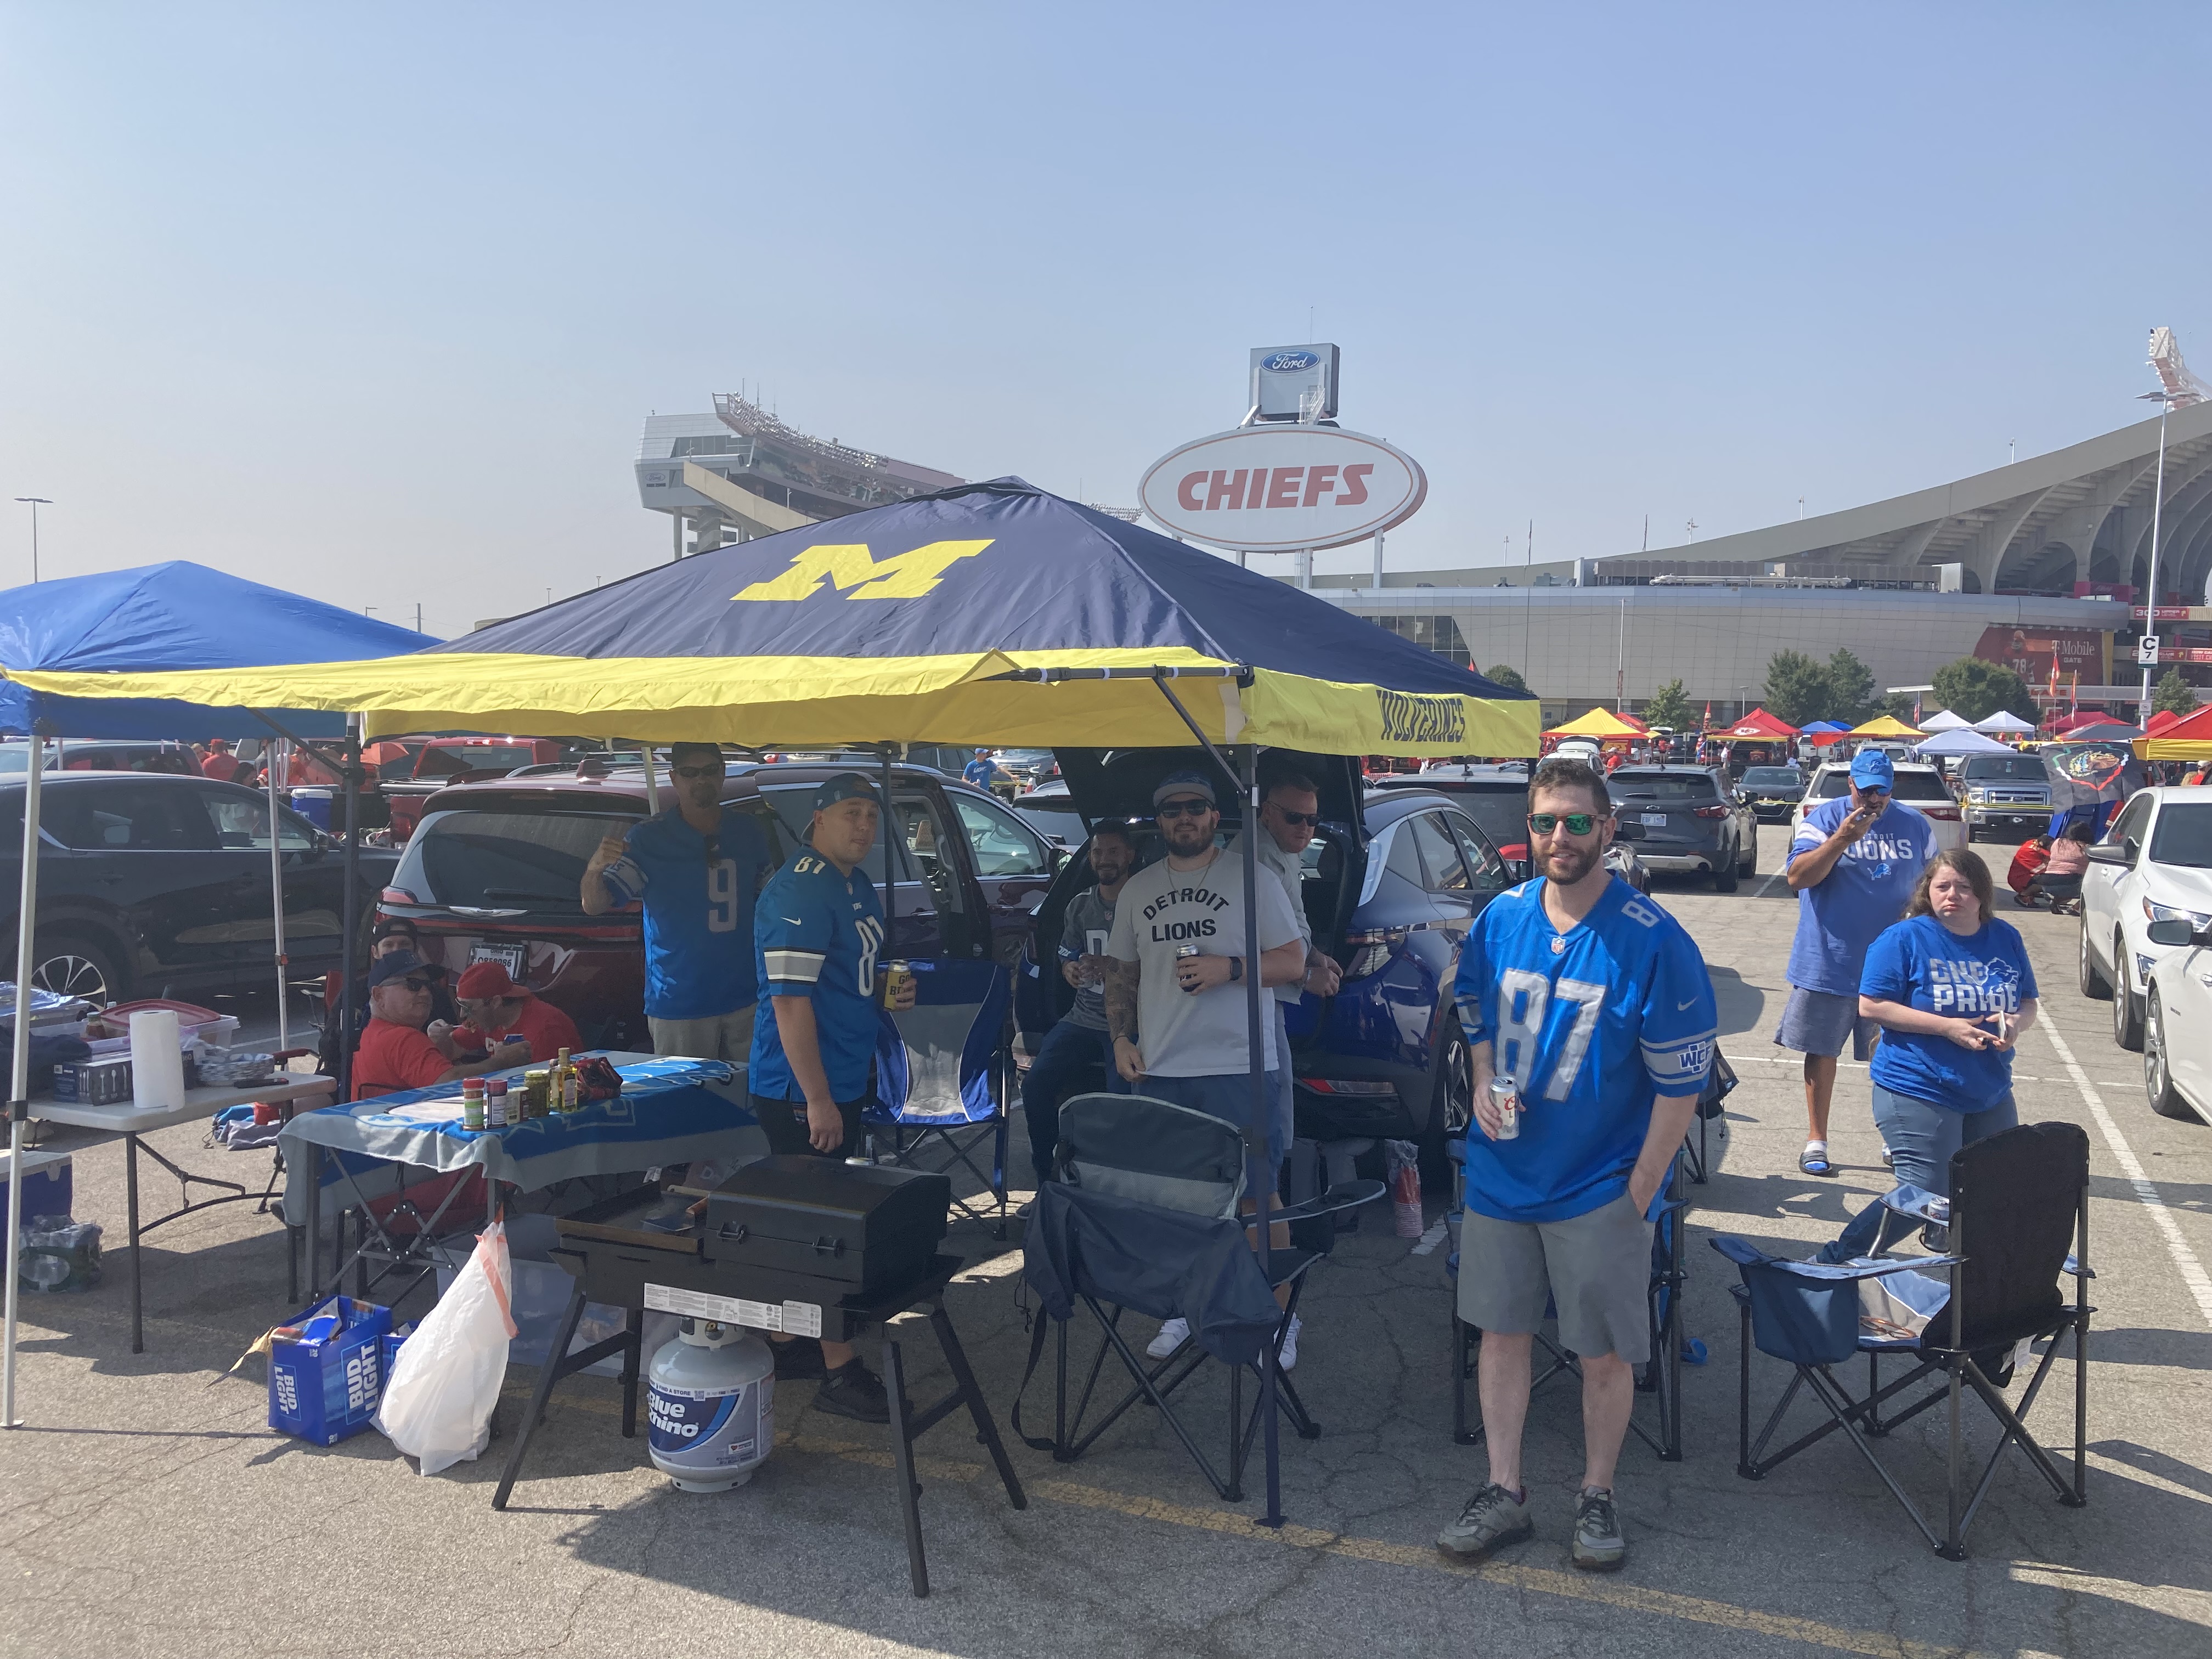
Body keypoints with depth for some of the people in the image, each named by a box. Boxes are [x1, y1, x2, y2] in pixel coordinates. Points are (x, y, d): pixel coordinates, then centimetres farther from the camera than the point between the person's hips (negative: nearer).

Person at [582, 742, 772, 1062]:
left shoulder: (747, 832, 6)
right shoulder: (648, 838, -5)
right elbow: (594, 905, -11)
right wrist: (595, 869, -34)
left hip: (745, 1002, 4)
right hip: (678, 1008, -4)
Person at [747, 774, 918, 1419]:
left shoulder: (859, 887, 13)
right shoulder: (798, 892, -18)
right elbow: (791, 1000, -23)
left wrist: (888, 991, 4)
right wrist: (817, 1098, -23)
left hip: (842, 1080, 10)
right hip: (802, 1088, -10)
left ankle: (796, 1342, 28)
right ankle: (840, 1371, 2)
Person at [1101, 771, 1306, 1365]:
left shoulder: (1251, 880, 0)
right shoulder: (1137, 890, 13)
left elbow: (1292, 963, -2)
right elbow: (1120, 972, 19)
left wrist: (1228, 968, -16)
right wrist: (1121, 1038, 6)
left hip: (1240, 1067, -4)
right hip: (1159, 1070, 4)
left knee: (1258, 1197, 1)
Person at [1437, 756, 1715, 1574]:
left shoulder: (1654, 942, -16)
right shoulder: (1499, 918, -2)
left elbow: (1681, 1082, -12)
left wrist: (1639, 1193, -11)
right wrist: (1483, 1084, -3)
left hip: (1600, 1187, -4)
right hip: (1501, 1173, 4)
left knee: (1605, 1354, 7)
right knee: (1501, 1332, 11)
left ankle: (1597, 1497, 28)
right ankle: (1504, 1493, 25)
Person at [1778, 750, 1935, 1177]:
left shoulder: (1915, 825, 6)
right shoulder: (1824, 818, -4)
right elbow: (1796, 877, -14)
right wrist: (1842, 839, -23)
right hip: (1828, 962, -2)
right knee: (1821, 1050, 6)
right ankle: (1816, 1141, 17)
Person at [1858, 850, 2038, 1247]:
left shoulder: (2006, 938, 7)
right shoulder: (1905, 938, -10)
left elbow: (2028, 1003, 16)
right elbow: (1872, 1005, -14)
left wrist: (2015, 1023, -9)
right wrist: (1946, 1026, -21)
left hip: (1991, 1094, 6)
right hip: (1917, 1092, -6)